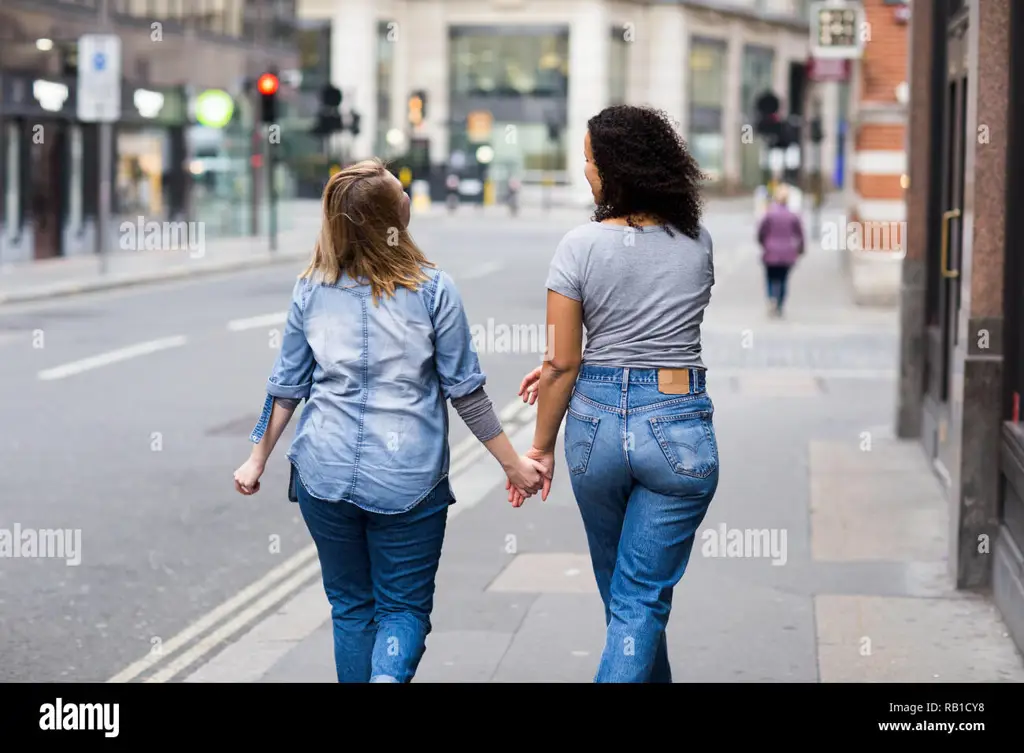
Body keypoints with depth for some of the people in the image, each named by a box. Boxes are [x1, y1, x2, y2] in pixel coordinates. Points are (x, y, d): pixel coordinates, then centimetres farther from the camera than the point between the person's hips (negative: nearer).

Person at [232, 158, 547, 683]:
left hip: (326, 475, 2)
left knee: (351, 606, 17)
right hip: (408, 478, -2)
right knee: (404, 606, 7)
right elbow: (465, 390, -5)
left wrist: (257, 460, 15)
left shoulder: (312, 290, -1)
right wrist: (512, 463, 3)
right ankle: (391, 676, -21)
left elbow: (286, 386, 4)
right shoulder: (432, 289, -8)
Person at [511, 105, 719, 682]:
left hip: (597, 419, 0)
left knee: (622, 588, 21)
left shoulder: (581, 247, -8)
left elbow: (563, 362, -7)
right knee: (641, 601, 2)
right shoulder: (698, 244, 2)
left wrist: (543, 447, 5)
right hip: (677, 427, 0)